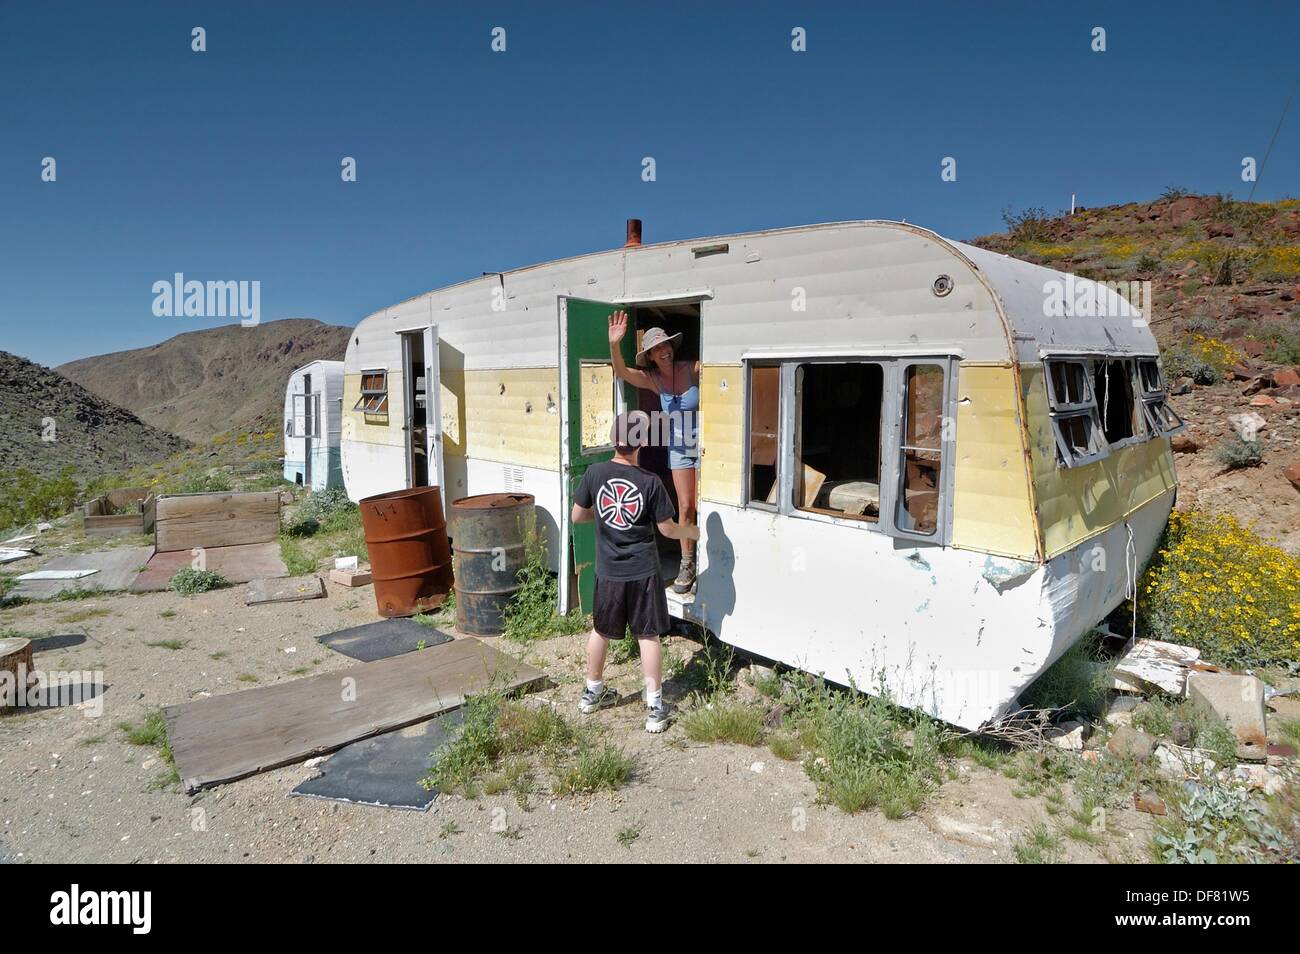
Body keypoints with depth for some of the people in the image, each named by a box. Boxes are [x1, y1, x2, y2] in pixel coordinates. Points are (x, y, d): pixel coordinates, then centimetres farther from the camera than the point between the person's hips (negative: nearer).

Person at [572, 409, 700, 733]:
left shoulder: (594, 473, -9)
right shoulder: (650, 482, -14)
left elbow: (577, 516, 1)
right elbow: (667, 529, -5)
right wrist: (690, 531, 16)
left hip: (608, 572, 2)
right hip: (643, 572, -2)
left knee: (600, 631, 19)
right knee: (648, 636, 8)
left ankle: (593, 692, 36)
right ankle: (655, 706, 13)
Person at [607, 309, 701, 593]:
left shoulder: (693, 369, -15)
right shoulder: (653, 379, -7)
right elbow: (622, 372, -22)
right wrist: (614, 344, -39)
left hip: (705, 445, -3)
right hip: (679, 449, 3)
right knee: (685, 506, 7)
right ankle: (687, 565, 19)